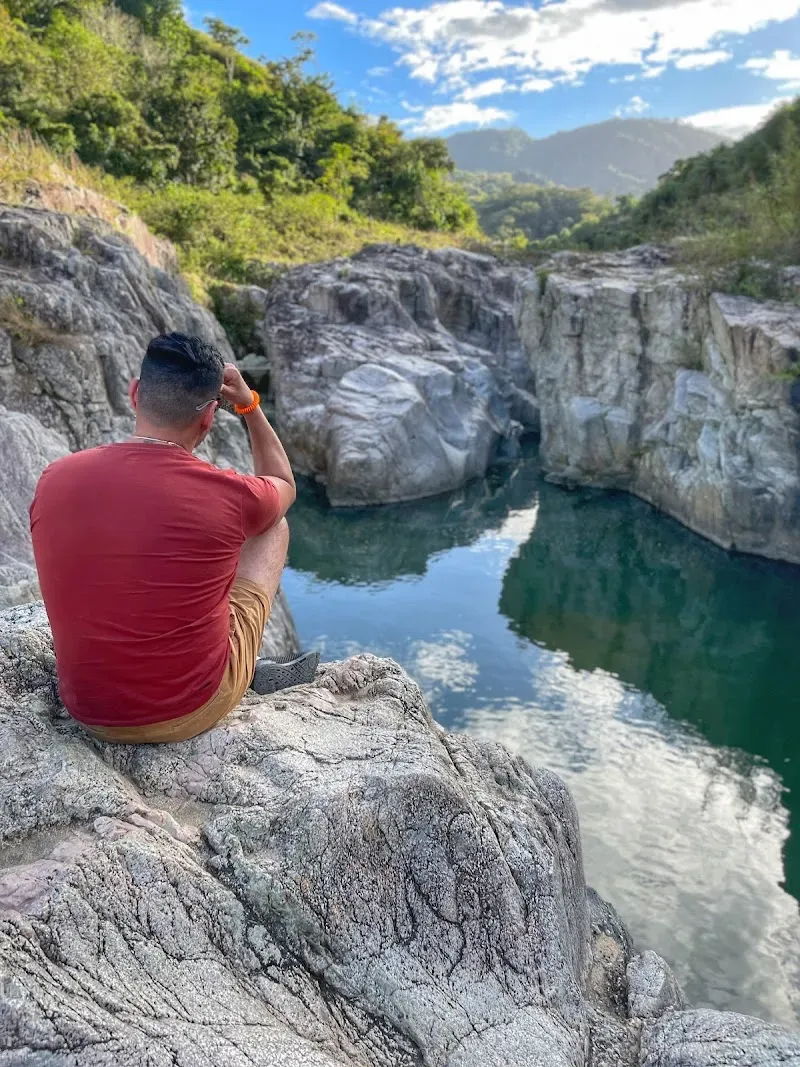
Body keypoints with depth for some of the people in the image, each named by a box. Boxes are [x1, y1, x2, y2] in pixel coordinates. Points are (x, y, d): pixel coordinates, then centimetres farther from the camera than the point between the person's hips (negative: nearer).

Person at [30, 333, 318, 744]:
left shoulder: (54, 480, -8)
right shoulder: (226, 494, -18)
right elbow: (284, 486, 7)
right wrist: (249, 404, 10)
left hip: (89, 712, 4)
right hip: (193, 710, -4)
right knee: (274, 524, 13)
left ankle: (250, 671, 38)